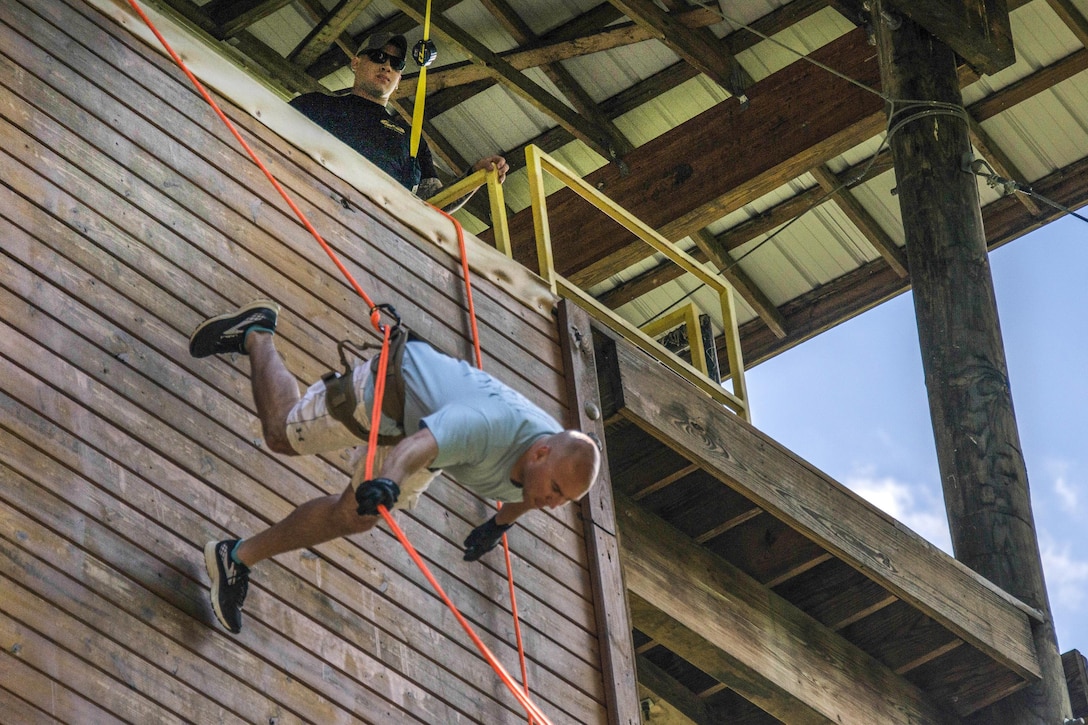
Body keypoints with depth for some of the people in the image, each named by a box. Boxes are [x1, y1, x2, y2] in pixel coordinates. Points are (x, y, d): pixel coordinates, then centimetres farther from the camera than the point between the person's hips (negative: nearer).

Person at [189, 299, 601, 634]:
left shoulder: (561, 462, -22)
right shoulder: (489, 426, -47)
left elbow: (524, 495, 5)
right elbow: (417, 446, -63)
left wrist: (500, 524, 23)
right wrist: (386, 482, -83)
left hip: (427, 415, 6)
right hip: (395, 383, -6)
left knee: (353, 518, 8)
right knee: (282, 434, 12)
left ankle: (238, 559, 21)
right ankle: (257, 335, 36)